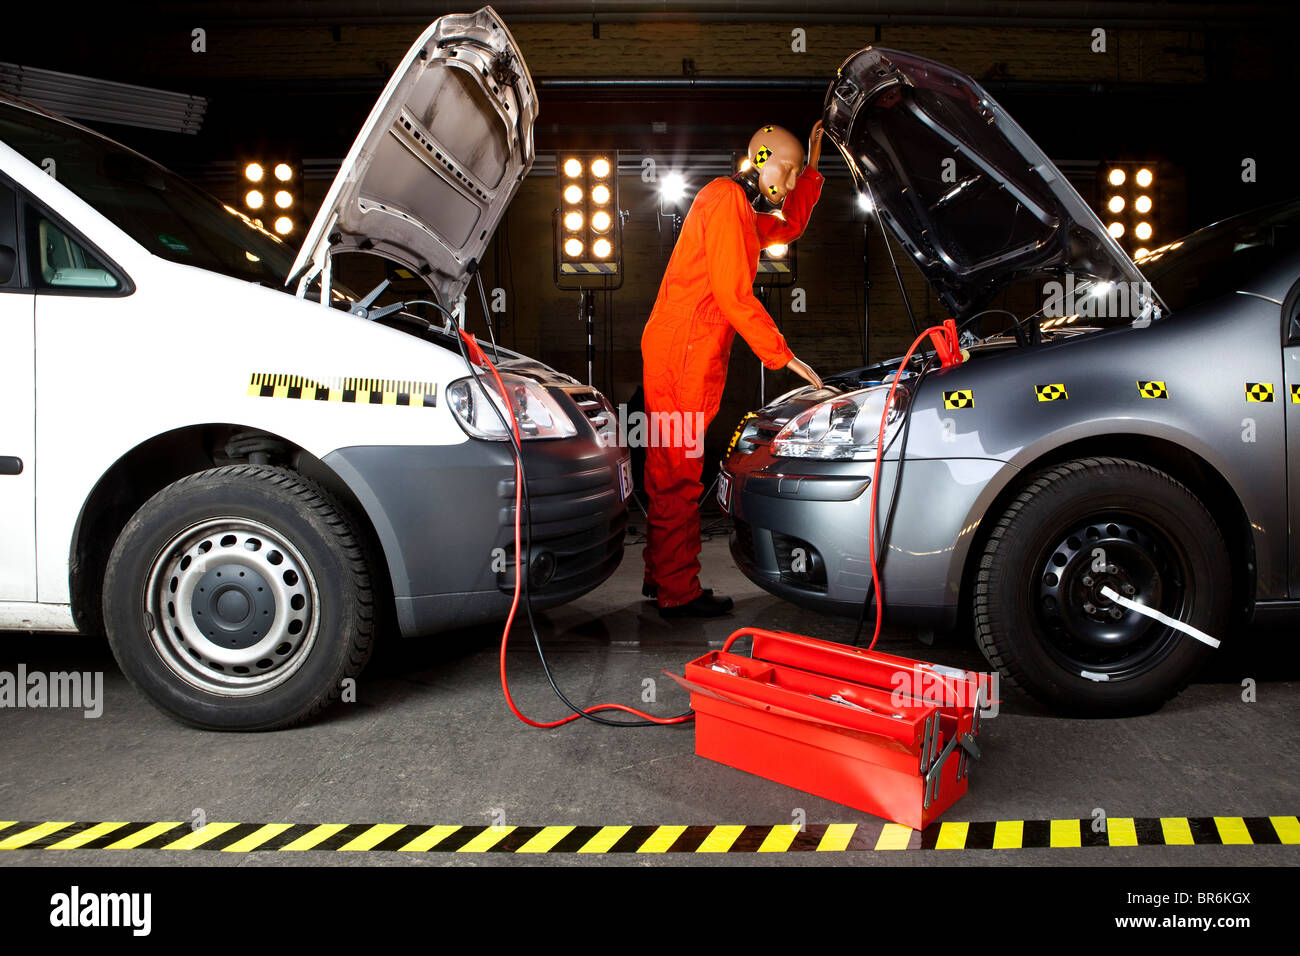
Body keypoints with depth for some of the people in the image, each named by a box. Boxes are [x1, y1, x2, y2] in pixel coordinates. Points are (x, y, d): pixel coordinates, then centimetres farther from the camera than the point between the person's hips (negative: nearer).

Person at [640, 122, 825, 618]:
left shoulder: (744, 208, 22)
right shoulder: (726, 198, -10)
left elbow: (788, 227, 40)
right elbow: (734, 294, -17)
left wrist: (812, 170, 29)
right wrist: (784, 356, -14)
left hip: (675, 351, 10)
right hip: (682, 353, -10)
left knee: (669, 470, 13)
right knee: (679, 472, -6)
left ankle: (660, 576, 23)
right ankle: (678, 592, 3)